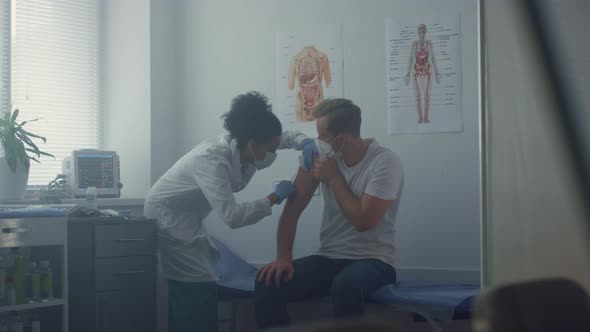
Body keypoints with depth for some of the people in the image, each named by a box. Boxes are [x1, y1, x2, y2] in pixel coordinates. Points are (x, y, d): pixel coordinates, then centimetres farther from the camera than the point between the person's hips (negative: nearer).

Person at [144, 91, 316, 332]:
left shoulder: (241, 148, -8)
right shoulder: (211, 160, -34)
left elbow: (283, 136, 9)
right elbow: (231, 216, -39)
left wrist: (306, 143, -13)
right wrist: (275, 197, -29)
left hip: (187, 222, 9)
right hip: (168, 222, -9)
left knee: (185, 297, 12)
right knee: (199, 294, -12)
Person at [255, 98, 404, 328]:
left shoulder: (385, 162, -14)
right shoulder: (322, 152, 1)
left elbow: (363, 221, -19)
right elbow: (293, 207, 0)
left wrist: (333, 178, -12)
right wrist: (283, 257, -11)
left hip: (372, 261, -5)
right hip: (328, 259, 5)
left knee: (344, 286, -40)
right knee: (268, 283, -21)